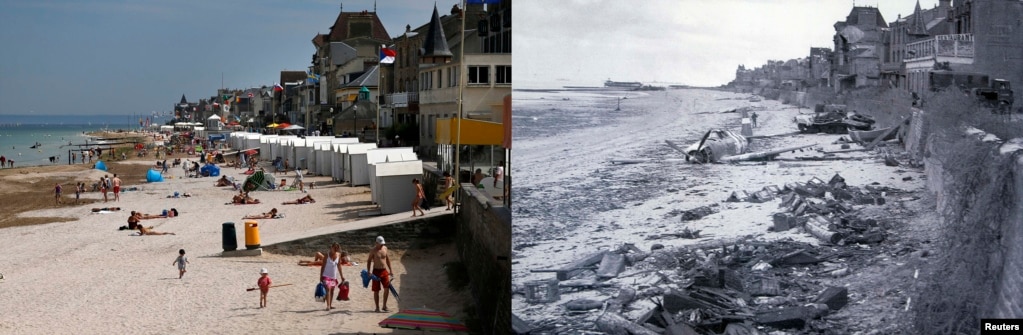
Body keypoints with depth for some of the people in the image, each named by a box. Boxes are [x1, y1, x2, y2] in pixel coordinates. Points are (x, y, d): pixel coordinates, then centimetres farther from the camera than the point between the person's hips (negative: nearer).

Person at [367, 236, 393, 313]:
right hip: (376, 271, -4)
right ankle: (377, 307, 10)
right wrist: (369, 272, -14)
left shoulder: (385, 248, 7)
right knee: (376, 290, 2)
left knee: (387, 288, -6)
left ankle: (384, 306, 7)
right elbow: (369, 261, -4)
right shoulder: (373, 251, -6)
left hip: (384, 271, 4)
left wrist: (390, 270, 16)